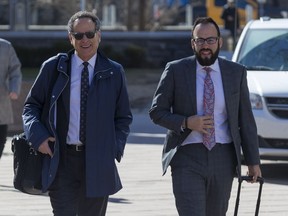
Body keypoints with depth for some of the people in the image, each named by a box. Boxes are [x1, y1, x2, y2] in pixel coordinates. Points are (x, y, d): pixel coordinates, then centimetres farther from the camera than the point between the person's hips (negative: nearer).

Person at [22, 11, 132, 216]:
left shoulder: (114, 72, 6)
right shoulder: (53, 67, 4)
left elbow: (124, 117, 12)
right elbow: (31, 105, 9)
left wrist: (115, 149, -2)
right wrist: (38, 136, -8)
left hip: (98, 162, 1)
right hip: (61, 160, -1)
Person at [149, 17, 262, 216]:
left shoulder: (236, 73, 4)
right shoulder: (175, 70, -1)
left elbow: (246, 120, 7)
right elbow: (156, 111, 1)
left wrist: (253, 161, 5)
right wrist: (186, 123, -16)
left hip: (223, 158, 3)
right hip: (187, 157, -3)